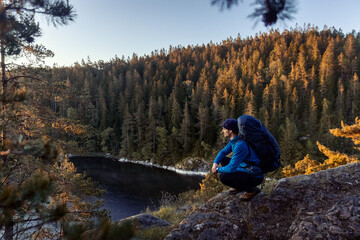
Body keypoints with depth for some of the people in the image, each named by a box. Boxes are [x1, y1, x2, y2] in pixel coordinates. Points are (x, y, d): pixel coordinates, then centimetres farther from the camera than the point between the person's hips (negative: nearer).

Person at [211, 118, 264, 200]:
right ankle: (239, 185, 15)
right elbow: (223, 152, 18)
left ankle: (251, 189, -6)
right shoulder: (233, 141, 3)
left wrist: (217, 169, -10)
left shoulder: (240, 145, -27)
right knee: (223, 159, 11)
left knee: (223, 176, -24)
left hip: (255, 177, -9)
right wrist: (215, 163, -1)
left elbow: (231, 168, -28)